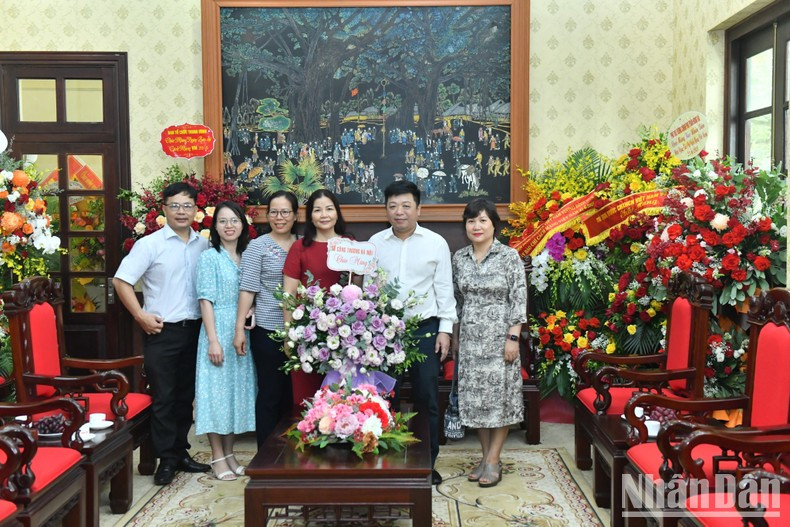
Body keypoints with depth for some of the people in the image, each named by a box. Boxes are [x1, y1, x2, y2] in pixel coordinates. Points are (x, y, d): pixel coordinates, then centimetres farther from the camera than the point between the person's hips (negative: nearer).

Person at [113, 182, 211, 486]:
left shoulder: (204, 246, 5)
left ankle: (181, 452, 26)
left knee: (186, 395, 13)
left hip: (194, 330, 4)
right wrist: (141, 316, -11)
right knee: (163, 397, 2)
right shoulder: (150, 244, -6)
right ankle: (166, 459, 13)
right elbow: (121, 281, -7)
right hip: (162, 332, -4)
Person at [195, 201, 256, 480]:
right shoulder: (209, 257, -4)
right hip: (218, 331, -5)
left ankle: (229, 453, 21)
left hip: (241, 333, 6)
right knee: (216, 390, -1)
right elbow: (206, 301, -10)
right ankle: (218, 457, 8)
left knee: (237, 389, 10)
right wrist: (213, 340, -15)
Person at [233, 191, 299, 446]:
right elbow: (247, 289, -8)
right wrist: (239, 329, -13)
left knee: (292, 394, 12)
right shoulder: (257, 246, -3)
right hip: (268, 330, -4)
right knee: (270, 394, 3)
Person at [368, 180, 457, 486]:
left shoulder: (436, 243, 0)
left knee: (427, 398, 6)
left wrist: (445, 328, -2)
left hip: (425, 328, -1)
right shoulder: (375, 243, 4)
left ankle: (427, 463, 20)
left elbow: (444, 288, 1)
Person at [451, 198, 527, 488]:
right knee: (475, 396, 8)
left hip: (499, 336, -4)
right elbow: (456, 300, 12)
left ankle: (493, 459, 12)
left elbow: (519, 300, -8)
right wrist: (455, 336, 11)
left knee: (499, 394, 1)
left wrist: (513, 337, -14)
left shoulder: (509, 256, -6)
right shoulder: (459, 258, 6)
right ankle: (486, 456, 21)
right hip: (470, 337, 4)